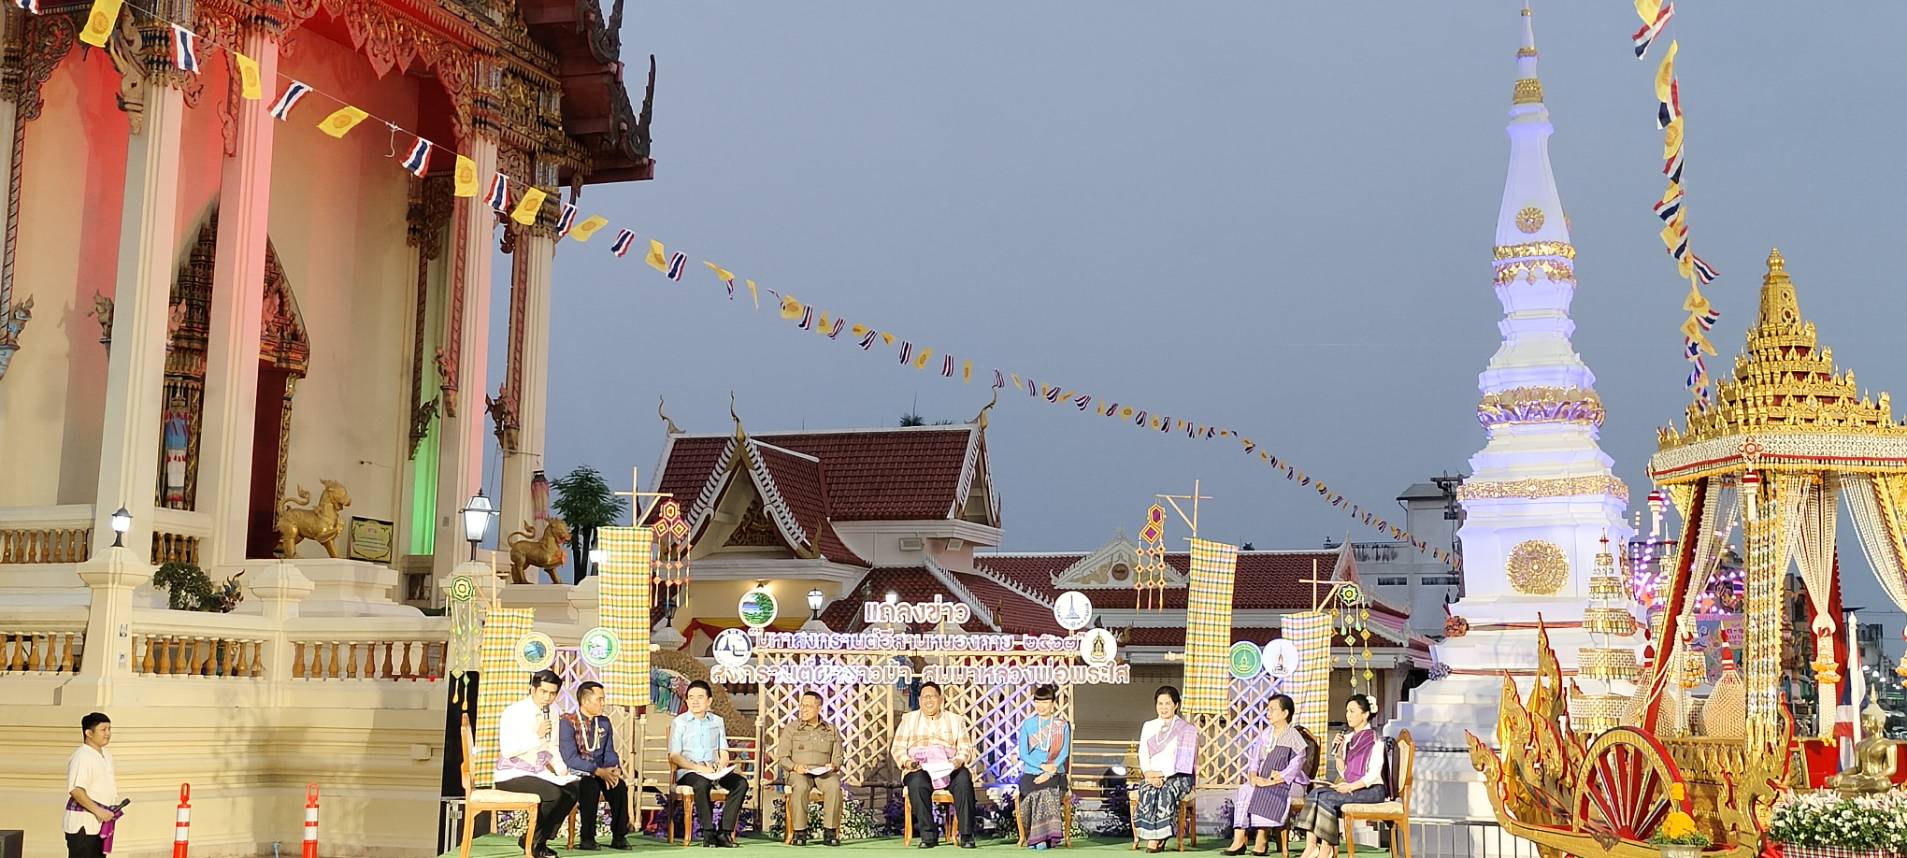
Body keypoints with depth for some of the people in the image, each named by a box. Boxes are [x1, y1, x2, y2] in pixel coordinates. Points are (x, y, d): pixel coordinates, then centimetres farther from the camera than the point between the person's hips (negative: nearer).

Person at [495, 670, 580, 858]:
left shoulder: (551, 714, 9)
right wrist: (537, 736, -26)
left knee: (572, 787, -15)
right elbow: (507, 750, -22)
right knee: (553, 793, -28)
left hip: (538, 772, 7)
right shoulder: (514, 712, -13)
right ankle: (529, 839, -8)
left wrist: (561, 769, 4)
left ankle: (541, 841, -4)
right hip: (512, 775, -7)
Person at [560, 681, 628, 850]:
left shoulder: (604, 722, 12)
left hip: (601, 772, 5)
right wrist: (598, 771, -25)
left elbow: (609, 753, 10)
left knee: (620, 785, -24)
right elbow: (570, 757, -17)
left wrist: (615, 769, -13)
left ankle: (619, 837, -15)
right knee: (591, 786, -35)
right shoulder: (568, 722, -8)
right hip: (575, 773, -5)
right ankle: (587, 838, -25)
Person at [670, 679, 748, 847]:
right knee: (702, 784, -38)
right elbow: (674, 756, -2)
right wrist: (698, 768, -16)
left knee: (741, 782, -24)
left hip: (714, 771, 4)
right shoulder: (680, 722, 6)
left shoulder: (717, 721, 19)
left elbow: (724, 753, 16)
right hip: (688, 772, -4)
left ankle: (725, 832, -27)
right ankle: (708, 833, -31)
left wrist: (721, 765, -8)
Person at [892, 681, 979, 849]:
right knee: (917, 783, -36)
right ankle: (928, 835, -30)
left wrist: (959, 760, -12)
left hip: (949, 770, 0)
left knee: (964, 780, -33)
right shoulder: (908, 719, 20)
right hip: (919, 769, 0)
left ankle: (966, 836, -31)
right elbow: (898, 748, 12)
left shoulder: (956, 720, 20)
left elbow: (966, 749, 11)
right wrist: (907, 762, -10)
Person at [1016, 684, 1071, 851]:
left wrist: (1050, 772, -16)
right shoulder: (1027, 725, 11)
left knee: (1047, 792, -32)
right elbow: (1023, 754, 2)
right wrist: (1043, 766, -14)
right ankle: (1033, 837, -28)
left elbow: (1064, 753, 0)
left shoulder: (1062, 725, 10)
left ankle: (1045, 838, -30)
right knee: (1040, 793, -31)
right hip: (1031, 774, 1)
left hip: (1056, 774, -1)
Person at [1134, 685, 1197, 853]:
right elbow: (1143, 754, 10)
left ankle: (1158, 837, -32)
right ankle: (1154, 837, -32)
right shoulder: (1148, 727, 18)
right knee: (1148, 791, -32)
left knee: (1166, 792, -35)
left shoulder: (1186, 729, 4)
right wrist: (1149, 774, -10)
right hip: (1152, 776, 3)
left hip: (1177, 777, -3)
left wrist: (1162, 774, -16)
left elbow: (1183, 761, -5)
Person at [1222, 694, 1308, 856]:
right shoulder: (1265, 735, 17)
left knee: (1266, 793, -35)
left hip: (1286, 783, -5)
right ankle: (1239, 840, -33)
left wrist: (1271, 781, -22)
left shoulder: (1294, 737, -4)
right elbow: (1253, 759, 12)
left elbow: (1294, 768, -13)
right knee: (1244, 790, -24)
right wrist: (1253, 776, -10)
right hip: (1261, 781, 5)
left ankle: (1262, 840, -27)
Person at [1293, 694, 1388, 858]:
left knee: (1326, 797, -27)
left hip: (1371, 790, -7)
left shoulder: (1374, 738, -6)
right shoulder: (1348, 738, 16)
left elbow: (1374, 773, -14)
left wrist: (1351, 787, -24)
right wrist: (1337, 751, 1)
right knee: (1316, 792, -18)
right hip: (1352, 787, 7)